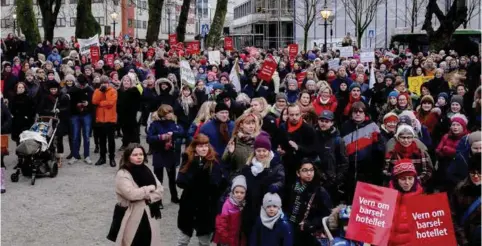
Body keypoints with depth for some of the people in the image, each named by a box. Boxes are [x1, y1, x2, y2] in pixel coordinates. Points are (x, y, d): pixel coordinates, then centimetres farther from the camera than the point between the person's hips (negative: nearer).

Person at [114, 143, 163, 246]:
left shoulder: (147, 171, 9)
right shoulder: (122, 174, -11)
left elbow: (160, 190, 5)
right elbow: (131, 193, -24)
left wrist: (148, 197, -14)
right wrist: (150, 188, -12)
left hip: (149, 216, 6)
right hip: (132, 217, -6)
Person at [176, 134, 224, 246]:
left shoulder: (214, 163, -7)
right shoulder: (187, 161, -3)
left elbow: (215, 184, -17)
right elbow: (180, 182, -13)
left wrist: (204, 171, -28)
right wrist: (194, 170, -24)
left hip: (206, 207, -1)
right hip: (189, 205, 1)